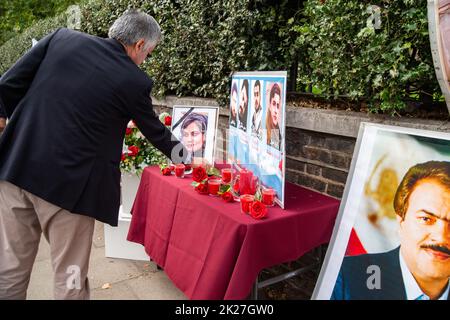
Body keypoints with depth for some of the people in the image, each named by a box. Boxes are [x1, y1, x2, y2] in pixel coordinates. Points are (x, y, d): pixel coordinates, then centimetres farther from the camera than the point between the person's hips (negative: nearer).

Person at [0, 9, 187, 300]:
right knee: (70, 278, 13)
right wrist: (177, 151, 30)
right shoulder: (135, 81, -6)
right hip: (68, 184, -4)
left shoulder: (63, 37, 4)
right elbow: (155, 130, 10)